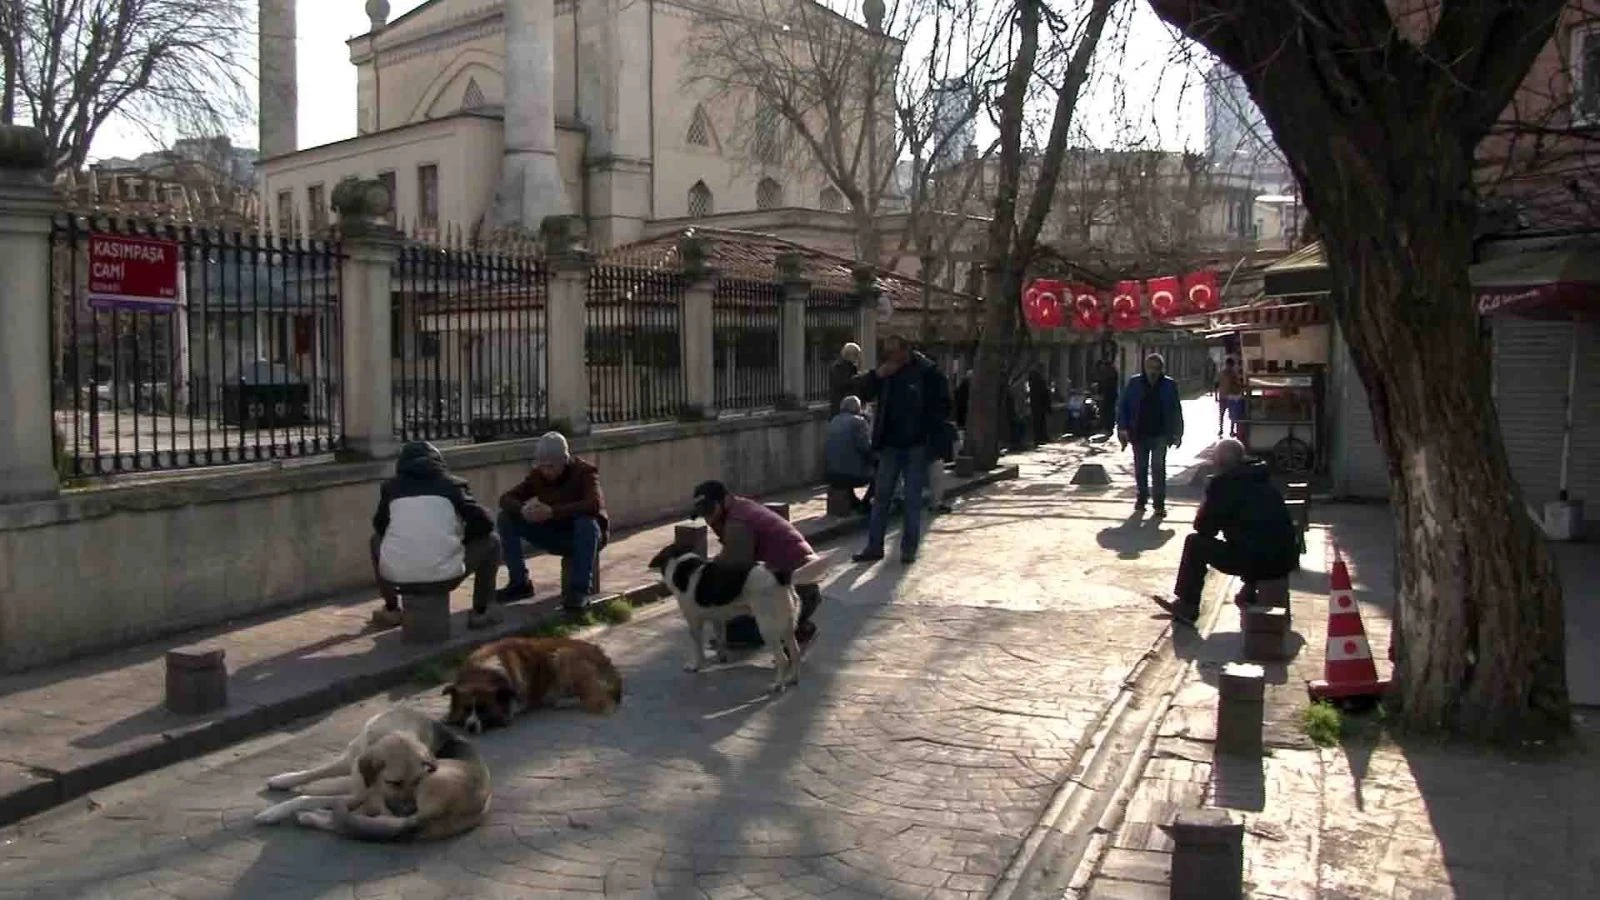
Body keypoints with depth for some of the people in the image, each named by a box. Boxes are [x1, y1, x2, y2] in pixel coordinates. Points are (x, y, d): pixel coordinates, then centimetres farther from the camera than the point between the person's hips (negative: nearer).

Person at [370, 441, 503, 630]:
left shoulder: (392, 486, 13)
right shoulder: (451, 484, 9)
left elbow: (380, 526, 26)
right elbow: (483, 523, 5)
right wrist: (460, 540, 24)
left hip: (397, 576, 2)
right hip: (445, 576, -2)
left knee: (377, 539, 35)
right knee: (490, 542, 24)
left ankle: (391, 610, 34)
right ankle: (480, 613, 21)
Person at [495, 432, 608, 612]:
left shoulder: (584, 471, -18)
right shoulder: (537, 475, -4)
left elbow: (595, 504, -36)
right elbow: (506, 499, -8)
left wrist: (552, 512, -44)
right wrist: (522, 509, -32)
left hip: (584, 536, -4)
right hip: (553, 534, 5)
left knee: (586, 522, -39)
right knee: (506, 519, -11)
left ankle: (579, 589, -30)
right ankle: (520, 582, -4)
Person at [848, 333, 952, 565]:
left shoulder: (928, 372, -6)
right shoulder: (886, 373, 7)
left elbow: (943, 407, -3)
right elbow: (862, 391, 6)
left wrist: (927, 431, -11)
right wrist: (877, 374, -9)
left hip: (916, 446, -4)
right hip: (890, 444, 4)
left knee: (913, 498, 2)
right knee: (881, 496, 6)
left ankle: (909, 548, 10)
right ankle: (874, 546, 11)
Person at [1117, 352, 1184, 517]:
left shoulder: (1169, 385, -1)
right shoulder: (1134, 383, 0)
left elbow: (1176, 410, 2)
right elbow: (1123, 406, 3)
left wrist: (1177, 433, -2)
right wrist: (1123, 428, -5)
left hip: (1160, 434, -2)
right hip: (1139, 434, 2)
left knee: (1158, 467, -6)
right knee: (1140, 467, 11)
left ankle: (1159, 503, -1)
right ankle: (1142, 498, 27)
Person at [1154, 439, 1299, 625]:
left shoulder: (1222, 483, -5)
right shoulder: (1264, 480, 16)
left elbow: (1203, 528, 2)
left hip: (1252, 561, -7)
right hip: (1286, 560, 7)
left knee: (1195, 543, 10)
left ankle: (1186, 606, 16)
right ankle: (1251, 587, 34)